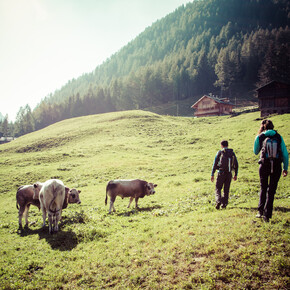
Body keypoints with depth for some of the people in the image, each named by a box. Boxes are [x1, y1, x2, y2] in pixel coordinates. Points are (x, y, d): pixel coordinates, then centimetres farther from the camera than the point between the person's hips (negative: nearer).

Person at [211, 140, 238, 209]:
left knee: (218, 188, 6)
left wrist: (212, 174, -3)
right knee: (226, 190, 14)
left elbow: (215, 164, -6)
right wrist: (236, 175, 16)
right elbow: (236, 165, 8)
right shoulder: (232, 153, 7)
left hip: (221, 173, -3)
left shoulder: (220, 152, -4)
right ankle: (224, 204, 13)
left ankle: (218, 201, -15)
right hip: (229, 174, 3)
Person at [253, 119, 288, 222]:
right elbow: (285, 154, 3)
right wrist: (285, 168, 9)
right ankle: (267, 215, 6)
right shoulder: (278, 137, 6)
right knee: (271, 190, 8)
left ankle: (260, 211, 12)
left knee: (263, 188, 18)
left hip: (264, 165, -1)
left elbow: (256, 152, 17)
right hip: (277, 166, 1)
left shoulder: (260, 137, 3)